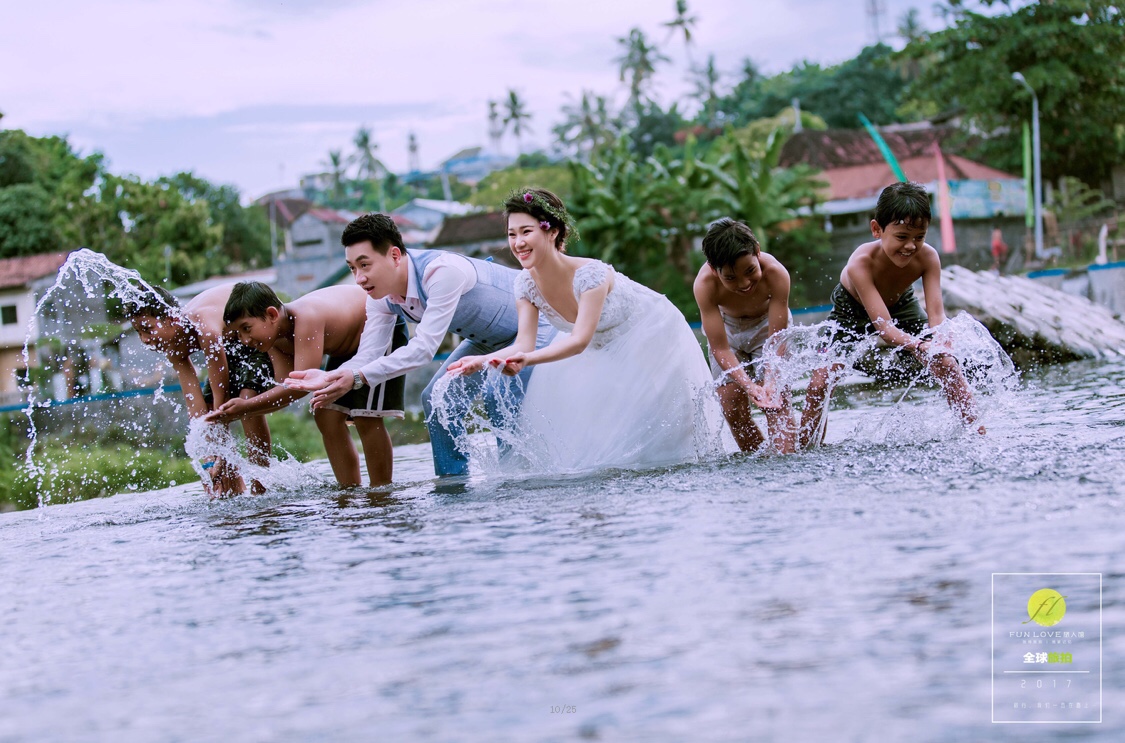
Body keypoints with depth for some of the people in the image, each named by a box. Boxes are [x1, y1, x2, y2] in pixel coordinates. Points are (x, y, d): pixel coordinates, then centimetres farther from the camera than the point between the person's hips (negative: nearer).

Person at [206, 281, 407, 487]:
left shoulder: (306, 318, -38)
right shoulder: (275, 337, -12)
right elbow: (287, 388, -12)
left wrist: (246, 406, -41)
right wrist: (239, 413, -24)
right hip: (351, 344, 8)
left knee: (366, 416, -15)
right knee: (327, 415, 0)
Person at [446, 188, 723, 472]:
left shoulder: (590, 273, -38)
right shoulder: (527, 283, -19)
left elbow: (580, 340, -43)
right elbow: (524, 344, -22)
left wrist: (528, 361, -60)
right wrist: (482, 360, -42)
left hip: (653, 334, -6)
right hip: (599, 350, 6)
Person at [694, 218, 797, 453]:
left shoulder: (775, 273, -38)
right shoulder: (705, 284, -37)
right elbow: (720, 348, -33)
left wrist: (770, 381, -46)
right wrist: (748, 385, -46)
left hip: (766, 325, -1)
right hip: (727, 330, 1)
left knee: (777, 401, -14)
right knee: (733, 407, -3)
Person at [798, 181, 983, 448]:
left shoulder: (927, 257, -31)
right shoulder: (861, 263, -41)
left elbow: (937, 315, -34)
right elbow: (883, 326, -45)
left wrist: (942, 349, -55)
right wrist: (920, 346, -62)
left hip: (900, 305, 3)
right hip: (853, 311, -3)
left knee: (947, 365, -9)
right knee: (821, 381, -16)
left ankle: (977, 433, 7)